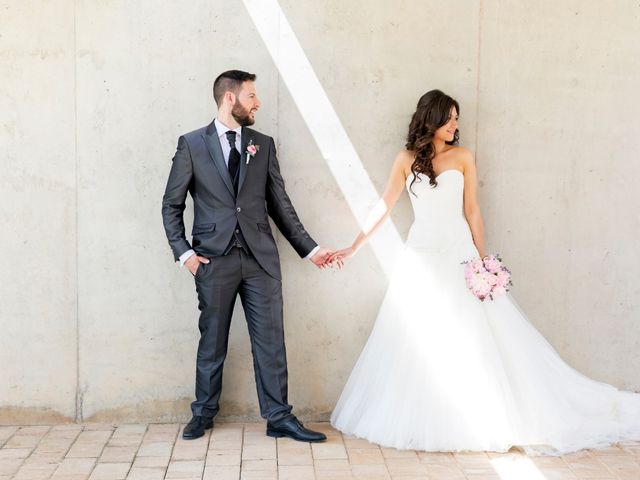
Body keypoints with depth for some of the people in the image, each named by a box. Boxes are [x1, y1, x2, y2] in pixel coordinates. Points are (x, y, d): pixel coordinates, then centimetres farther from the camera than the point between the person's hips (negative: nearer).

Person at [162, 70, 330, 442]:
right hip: (214, 259, -2)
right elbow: (172, 205, 5)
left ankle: (279, 418, 13)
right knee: (212, 341, 9)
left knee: (271, 339, 3)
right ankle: (204, 414, 27)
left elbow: (280, 204, 12)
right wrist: (184, 252, -6)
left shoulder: (263, 144, 10)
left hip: (261, 258, 2)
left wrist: (310, 248, 9)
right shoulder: (192, 144, 2)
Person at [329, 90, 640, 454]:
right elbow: (384, 208, 7)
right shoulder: (407, 160, 4)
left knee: (472, 338, -3)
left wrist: (482, 260, -5)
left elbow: (472, 211, 2)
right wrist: (353, 248, 4)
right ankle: (418, 423, 15)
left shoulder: (463, 157, 3)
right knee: (416, 342, 3)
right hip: (421, 257, 1)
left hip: (458, 256, -1)